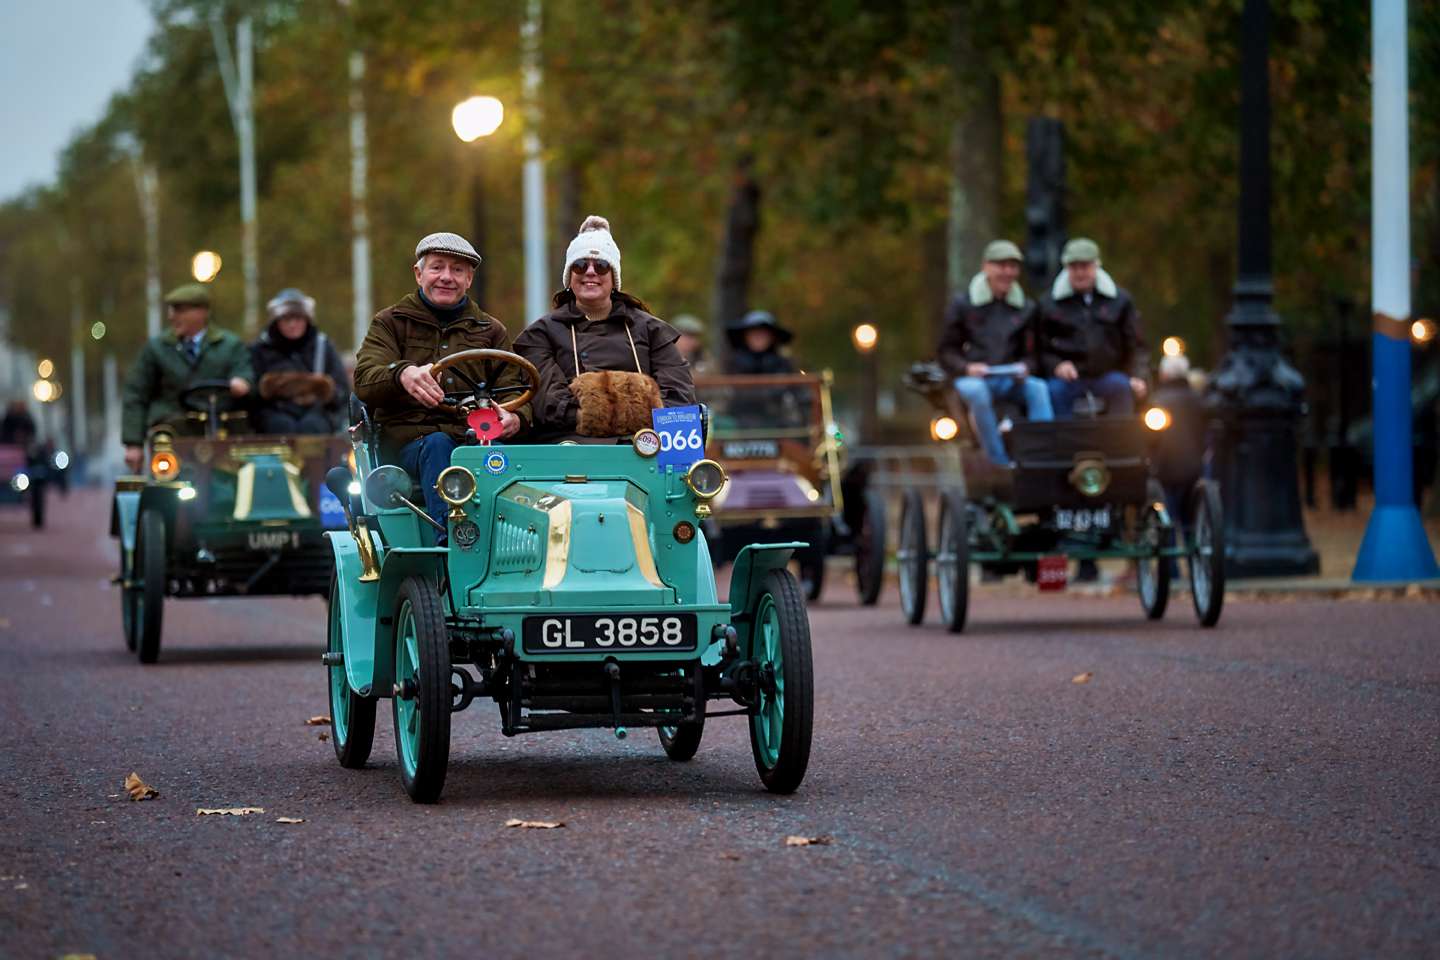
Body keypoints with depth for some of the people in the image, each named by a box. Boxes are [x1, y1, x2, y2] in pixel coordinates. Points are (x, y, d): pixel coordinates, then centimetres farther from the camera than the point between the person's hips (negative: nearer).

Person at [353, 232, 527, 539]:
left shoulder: (491, 331, 24)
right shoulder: (390, 323, 15)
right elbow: (365, 381, -2)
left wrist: (514, 416, -16)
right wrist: (403, 375, -28)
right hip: (411, 439, -1)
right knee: (438, 445, -37)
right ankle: (450, 536, -56)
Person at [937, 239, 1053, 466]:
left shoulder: (1026, 309, 14)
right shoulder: (962, 305, 5)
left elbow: (1030, 353, 14)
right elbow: (947, 352, 5)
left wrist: (1024, 367, -11)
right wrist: (966, 368, -16)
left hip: (1010, 380, 3)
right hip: (973, 378, -2)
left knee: (1039, 388, -30)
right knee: (977, 391, -38)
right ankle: (1000, 463, -36)